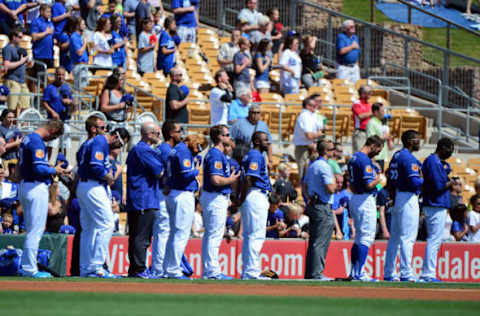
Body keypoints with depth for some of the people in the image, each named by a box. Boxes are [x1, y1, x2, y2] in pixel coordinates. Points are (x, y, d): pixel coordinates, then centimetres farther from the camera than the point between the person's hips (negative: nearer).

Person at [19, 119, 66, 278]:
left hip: (24, 186, 10)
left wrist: (50, 169, 14)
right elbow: (38, 169, -24)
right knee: (36, 230, -6)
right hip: (36, 187, -10)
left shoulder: (27, 139, 14)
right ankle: (30, 269, -5)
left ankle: (27, 267, 17)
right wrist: (54, 170, -8)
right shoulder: (37, 142, -16)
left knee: (32, 230, 15)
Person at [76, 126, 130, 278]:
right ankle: (96, 266, -14)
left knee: (89, 228, 13)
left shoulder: (92, 142, 19)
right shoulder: (101, 143, -13)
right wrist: (108, 177, -8)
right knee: (106, 224, -10)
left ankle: (85, 268, 14)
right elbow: (96, 166, -25)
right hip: (94, 188, -11)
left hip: (83, 186, 11)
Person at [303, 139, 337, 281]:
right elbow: (330, 189, -20)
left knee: (313, 241, 12)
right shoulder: (324, 166, -14)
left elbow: (305, 186, 22)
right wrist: (334, 182, -1)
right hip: (323, 207, -10)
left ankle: (309, 273, 13)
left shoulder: (312, 166, 16)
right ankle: (316, 273, -11)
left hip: (313, 204, 10)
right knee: (321, 242, -8)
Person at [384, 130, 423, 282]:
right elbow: (414, 182, -22)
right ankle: (406, 274, -11)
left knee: (394, 237, 13)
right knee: (407, 238, -9)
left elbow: (390, 181, 17)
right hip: (408, 199, -10)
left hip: (396, 198, 10)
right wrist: (425, 179, -4)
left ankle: (389, 273, 15)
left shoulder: (396, 156, 14)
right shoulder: (408, 158, -15)